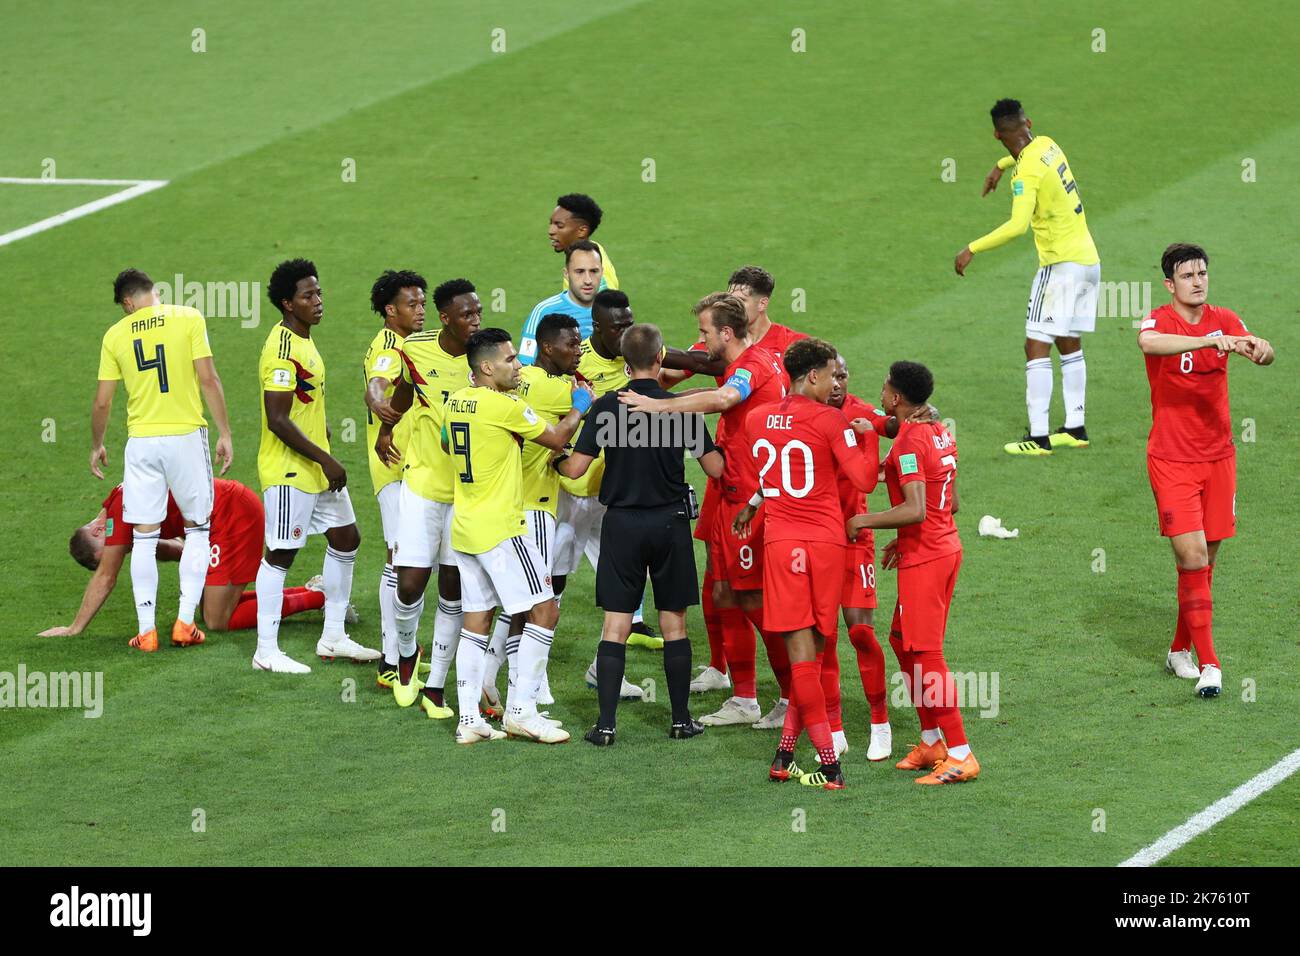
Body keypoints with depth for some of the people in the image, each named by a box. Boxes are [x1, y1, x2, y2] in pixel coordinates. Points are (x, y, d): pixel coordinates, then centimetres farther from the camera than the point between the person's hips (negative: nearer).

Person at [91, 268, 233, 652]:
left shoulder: (116, 335, 4)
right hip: (186, 435, -1)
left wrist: (96, 446, 21)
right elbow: (208, 380, -8)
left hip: (140, 443, 1)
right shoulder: (188, 319, -2)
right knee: (196, 530, 11)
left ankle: (146, 630, 4)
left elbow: (102, 402, 6)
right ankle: (185, 622, 3)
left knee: (144, 537, 7)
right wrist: (225, 433, -2)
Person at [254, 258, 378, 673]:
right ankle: (267, 651, 3)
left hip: (316, 465, 10)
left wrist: (326, 456, 20)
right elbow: (277, 421, -24)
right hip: (288, 471, -10)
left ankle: (333, 638, 23)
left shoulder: (303, 342, 12)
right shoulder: (282, 350, -20)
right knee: (280, 555, -4)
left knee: (345, 539, 14)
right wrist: (326, 460, -21)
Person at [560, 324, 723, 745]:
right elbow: (715, 468, -4)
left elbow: (575, 469, -7)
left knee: (616, 625, 2)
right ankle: (681, 720, 14)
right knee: (673, 623, 10)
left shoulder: (606, 406, -7)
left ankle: (606, 724, -3)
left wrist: (556, 460, 15)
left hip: (622, 524, 0)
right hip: (670, 522, 0)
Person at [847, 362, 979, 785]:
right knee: (902, 640, 19)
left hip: (923, 558, -10)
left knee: (925, 654, -6)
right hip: (947, 546, 10)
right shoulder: (941, 433, 11)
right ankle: (932, 741, 23)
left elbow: (916, 510, -26)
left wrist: (866, 520, -15)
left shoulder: (909, 443, -18)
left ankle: (960, 756, -7)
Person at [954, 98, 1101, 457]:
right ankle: (1075, 427, 21)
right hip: (1088, 260, 9)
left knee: (1036, 346, -8)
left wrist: (972, 249, -29)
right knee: (1069, 344, 18)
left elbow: (1017, 225, -33)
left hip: (1062, 264, -9)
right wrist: (1001, 165, 33)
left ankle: (1039, 436, -11)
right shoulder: (1047, 145, 6)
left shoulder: (1027, 173, -20)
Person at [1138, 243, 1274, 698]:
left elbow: (1252, 348, -14)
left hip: (1218, 456, 5)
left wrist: (1260, 349, -40)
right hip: (1172, 460, -5)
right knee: (1192, 557, -13)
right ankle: (1208, 663, -10)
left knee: (1204, 561, 10)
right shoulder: (1160, 321, -10)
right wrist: (1211, 340, -47)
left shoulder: (1223, 320, 4)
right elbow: (1148, 341, -35)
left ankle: (1180, 651, 28)